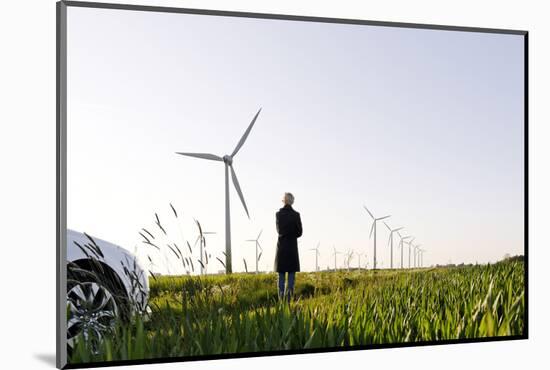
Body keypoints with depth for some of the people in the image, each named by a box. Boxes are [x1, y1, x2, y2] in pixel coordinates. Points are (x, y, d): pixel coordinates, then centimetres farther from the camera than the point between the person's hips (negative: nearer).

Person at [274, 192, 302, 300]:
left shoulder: (278, 214, -2)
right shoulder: (296, 215, -6)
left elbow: (279, 230, 4)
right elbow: (299, 232, -1)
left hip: (281, 245, 1)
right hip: (292, 245, -1)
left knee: (281, 273, 7)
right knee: (292, 272, 3)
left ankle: (281, 295, 1)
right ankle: (289, 294, -7)